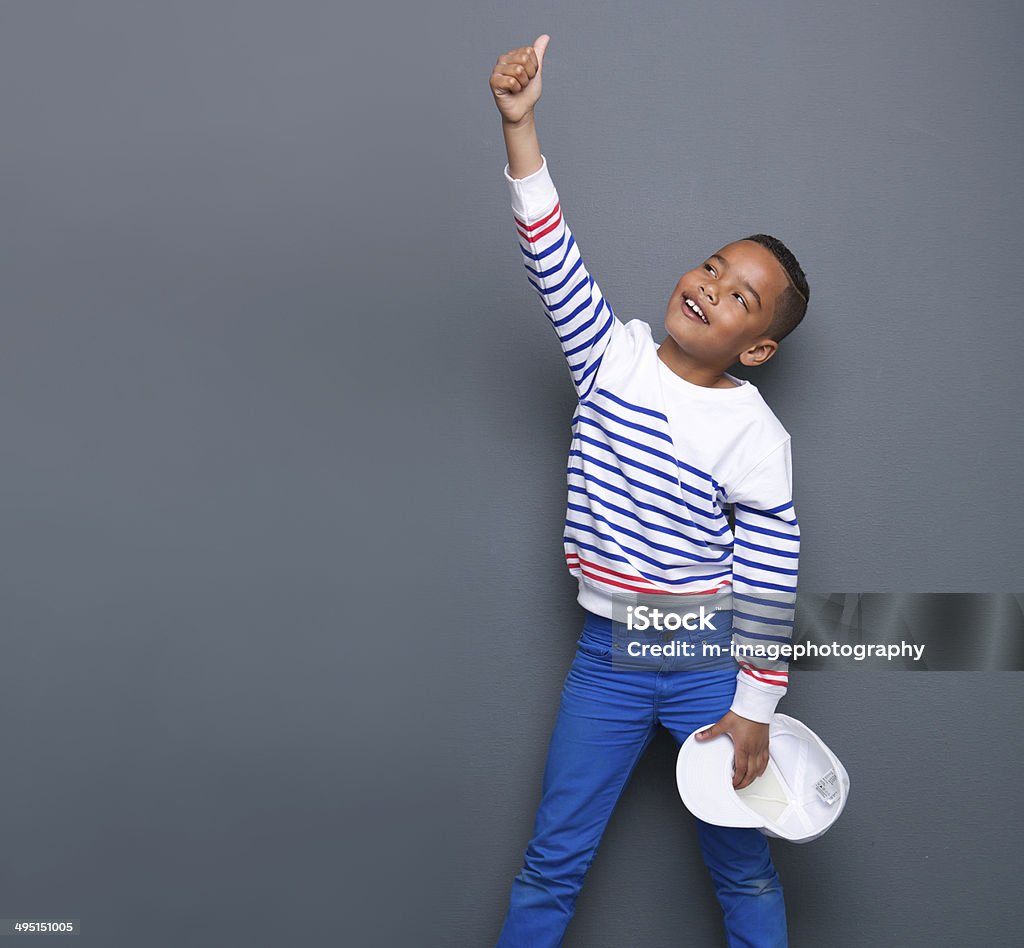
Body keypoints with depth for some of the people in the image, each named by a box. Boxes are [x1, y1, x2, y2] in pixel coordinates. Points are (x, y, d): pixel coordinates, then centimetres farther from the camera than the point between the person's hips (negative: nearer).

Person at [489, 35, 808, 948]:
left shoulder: (754, 435, -13)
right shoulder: (613, 355, -5)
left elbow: (772, 581, -10)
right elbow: (552, 255, -14)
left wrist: (754, 710, -8)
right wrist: (519, 123, -23)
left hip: (713, 663, -2)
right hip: (608, 656, 3)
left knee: (743, 870, 14)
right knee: (552, 863, 11)